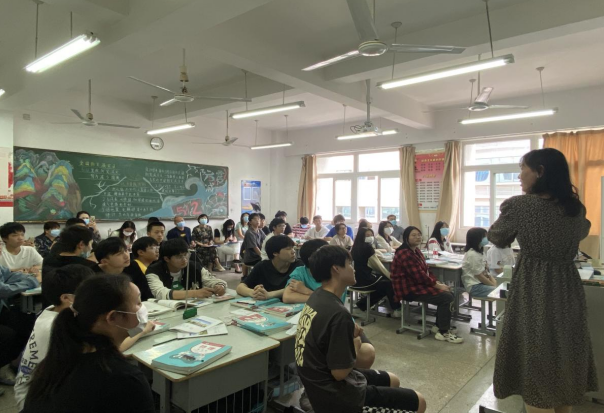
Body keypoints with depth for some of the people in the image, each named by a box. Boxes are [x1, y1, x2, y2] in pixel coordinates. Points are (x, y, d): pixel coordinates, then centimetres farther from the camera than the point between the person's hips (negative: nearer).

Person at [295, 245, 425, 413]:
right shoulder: (338, 313, -30)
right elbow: (340, 372, -25)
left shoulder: (316, 297, -1)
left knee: (392, 380, 26)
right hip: (335, 395, -9)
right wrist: (356, 345, -8)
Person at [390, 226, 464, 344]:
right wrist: (436, 285, -15)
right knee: (446, 297, -16)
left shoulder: (416, 251, 12)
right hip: (409, 289, -10)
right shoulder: (405, 254, -22)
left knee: (449, 293, 3)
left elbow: (426, 270, 14)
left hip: (418, 284, 10)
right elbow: (419, 275, -24)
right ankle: (443, 332, -4)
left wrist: (437, 282, -1)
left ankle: (439, 326, 13)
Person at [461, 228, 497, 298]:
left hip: (481, 283, 10)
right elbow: (479, 276, -16)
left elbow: (485, 271, 15)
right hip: (474, 287, -10)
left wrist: (493, 281, 1)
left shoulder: (479, 252, 14)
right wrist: (493, 285, -9)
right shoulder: (473, 254, -16)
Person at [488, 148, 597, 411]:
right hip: (568, 290, 6)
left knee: (535, 361, 5)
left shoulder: (518, 205, -14)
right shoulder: (576, 208, 4)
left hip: (533, 292, -6)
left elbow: (496, 239, 1)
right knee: (564, 354, 20)